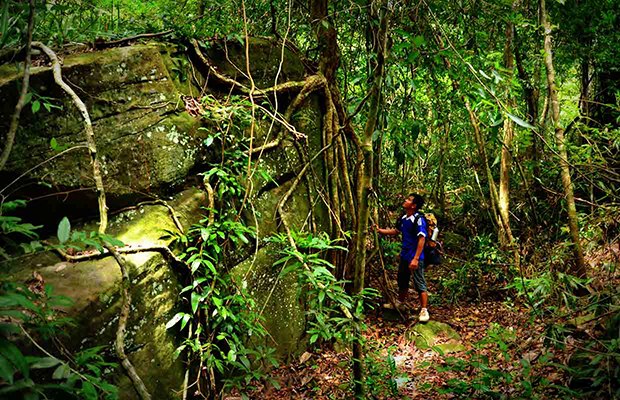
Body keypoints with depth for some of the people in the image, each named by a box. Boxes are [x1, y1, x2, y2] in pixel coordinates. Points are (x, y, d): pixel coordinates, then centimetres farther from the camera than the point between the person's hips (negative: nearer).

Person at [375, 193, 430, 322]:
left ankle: (424, 311, 10)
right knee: (402, 282, 22)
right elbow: (396, 231, 22)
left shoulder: (418, 219, -20)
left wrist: (416, 259, -26)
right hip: (404, 256, 8)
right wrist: (380, 230, 15)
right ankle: (399, 303, 39)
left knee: (420, 284, 0)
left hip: (415, 258, -8)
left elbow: (422, 239, -23)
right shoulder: (403, 218, 5)